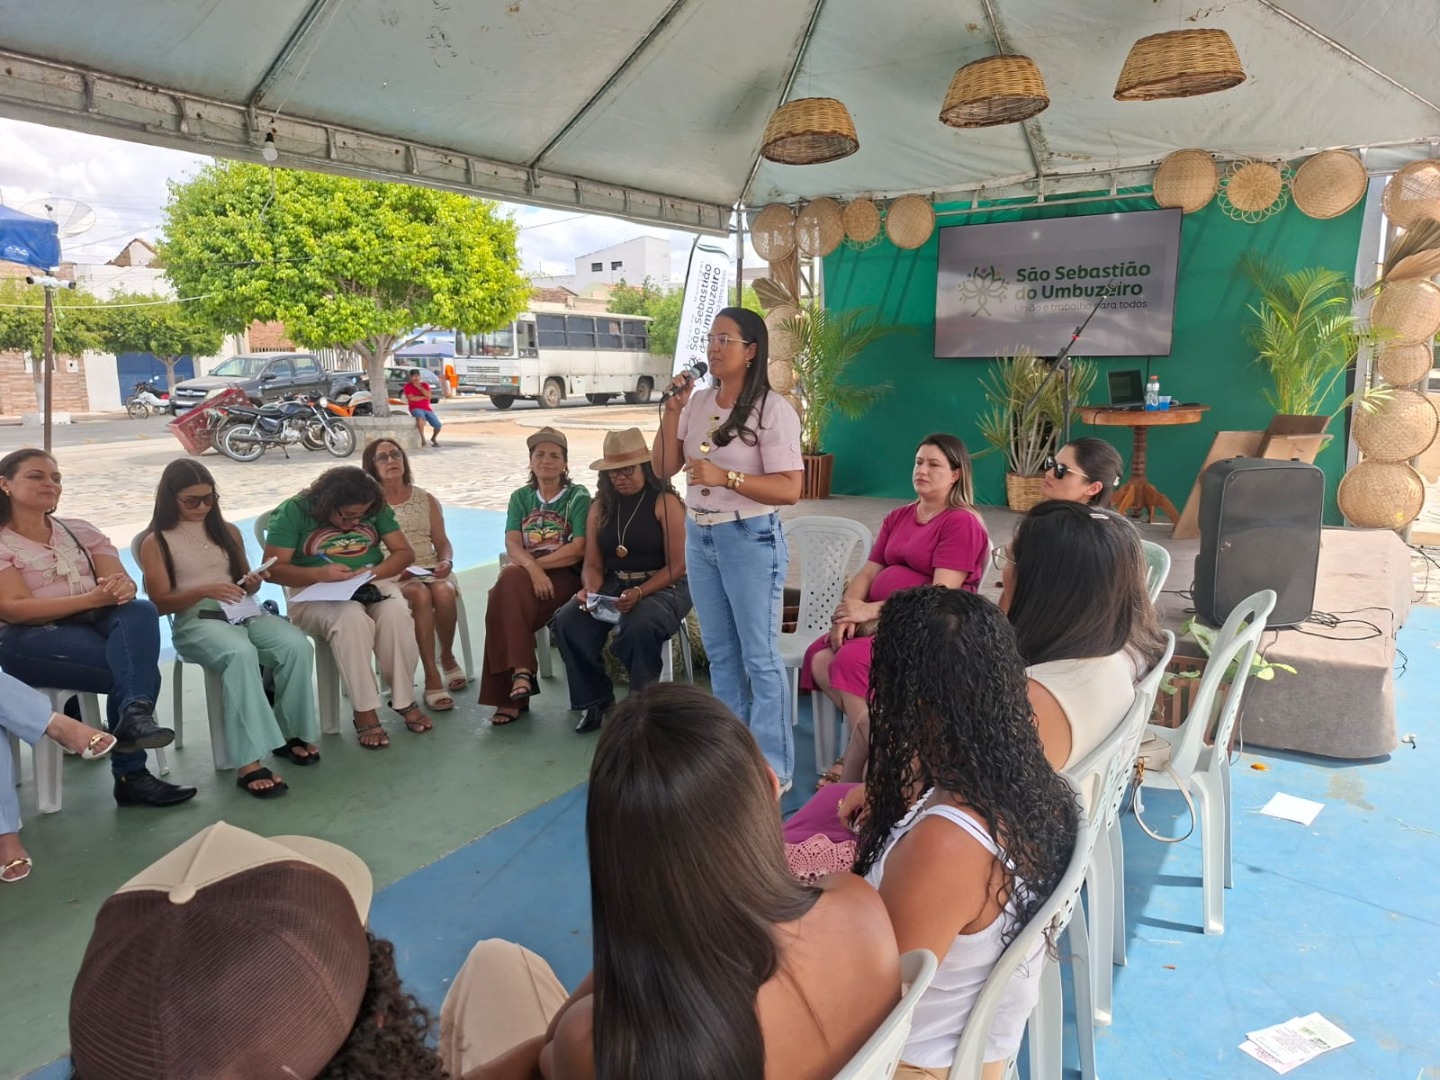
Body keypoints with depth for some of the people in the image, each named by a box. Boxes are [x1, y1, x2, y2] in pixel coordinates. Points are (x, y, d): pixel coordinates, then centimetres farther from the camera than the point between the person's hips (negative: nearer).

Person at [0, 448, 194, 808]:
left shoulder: (80, 531, 18)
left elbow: (121, 581, 6)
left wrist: (123, 589, -21)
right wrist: (92, 599, -24)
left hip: (96, 624, 4)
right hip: (30, 639, -4)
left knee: (140, 611, -32)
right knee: (139, 668, -29)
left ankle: (134, 713, -45)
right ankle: (131, 774, -24)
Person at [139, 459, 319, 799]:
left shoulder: (228, 531, 19)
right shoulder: (155, 542, 7)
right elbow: (160, 603, -1)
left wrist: (252, 585, -1)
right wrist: (203, 590, -18)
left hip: (243, 612, 4)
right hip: (195, 621, -4)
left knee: (298, 645, -28)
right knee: (241, 655, -40)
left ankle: (292, 733, -13)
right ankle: (250, 762, -42)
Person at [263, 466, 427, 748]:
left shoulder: (376, 509, 4)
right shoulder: (293, 511, -6)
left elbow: (404, 552, 4)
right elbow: (273, 568, -10)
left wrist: (375, 572, -17)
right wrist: (321, 573, -26)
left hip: (373, 585, 3)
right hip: (315, 592, -3)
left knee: (397, 614, -32)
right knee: (351, 618, -37)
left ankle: (404, 700, -15)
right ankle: (364, 712, -27)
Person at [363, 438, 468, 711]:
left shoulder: (426, 500, 15)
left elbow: (443, 543, 13)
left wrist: (447, 561, -9)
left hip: (430, 569, 3)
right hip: (391, 577, -2)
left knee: (444, 592, -33)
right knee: (421, 595, -36)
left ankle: (447, 657, -6)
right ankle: (432, 678, -32)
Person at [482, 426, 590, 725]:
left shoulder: (578, 497, 6)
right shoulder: (520, 497, 17)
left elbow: (579, 548, -7)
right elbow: (512, 544, 2)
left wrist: (537, 563, -12)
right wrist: (532, 568, -19)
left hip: (564, 576, -4)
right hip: (525, 573, 4)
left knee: (502, 599, -31)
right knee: (508, 586, -33)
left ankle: (508, 696, -28)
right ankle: (520, 672, -28)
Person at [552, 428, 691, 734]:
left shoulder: (665, 502, -7)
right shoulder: (601, 507, 11)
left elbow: (677, 566, -11)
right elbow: (593, 564, 9)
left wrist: (639, 593, -24)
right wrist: (590, 590, -15)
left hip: (662, 586, -5)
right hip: (612, 586, 5)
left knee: (639, 626, -36)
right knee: (568, 621, -20)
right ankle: (595, 701, -3)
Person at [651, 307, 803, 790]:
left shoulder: (772, 409, -12)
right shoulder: (698, 403, 6)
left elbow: (789, 489, -18)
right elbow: (663, 470, 7)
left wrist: (725, 477, -26)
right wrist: (671, 413, -4)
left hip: (751, 537, -7)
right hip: (699, 535, 7)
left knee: (759, 656, 0)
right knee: (720, 653, 16)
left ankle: (774, 768, 12)